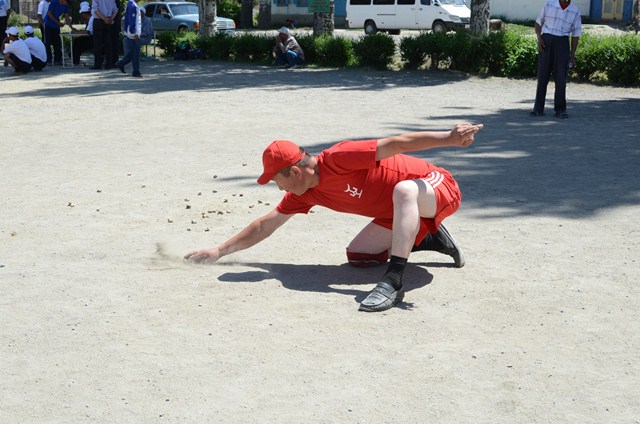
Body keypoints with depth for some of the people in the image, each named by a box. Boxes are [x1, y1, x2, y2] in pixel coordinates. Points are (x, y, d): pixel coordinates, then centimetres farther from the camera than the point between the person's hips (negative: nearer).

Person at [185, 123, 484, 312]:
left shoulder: (337, 159, -25)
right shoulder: (304, 194, 1)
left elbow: (395, 144, -31)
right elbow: (266, 225, 10)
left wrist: (449, 138, -38)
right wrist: (219, 252, 11)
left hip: (438, 188, -9)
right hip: (402, 210, 9)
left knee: (404, 189, -41)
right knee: (357, 256, 3)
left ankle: (393, 282, -44)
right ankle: (432, 239, 12)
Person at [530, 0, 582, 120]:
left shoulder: (575, 11, 3)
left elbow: (575, 35, 6)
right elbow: (538, 23, 10)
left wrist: (572, 55, 2)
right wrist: (539, 39, -6)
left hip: (562, 43, 0)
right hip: (546, 41, 0)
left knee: (561, 78, -4)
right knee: (542, 76, 0)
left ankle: (560, 110, 3)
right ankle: (538, 109, 5)